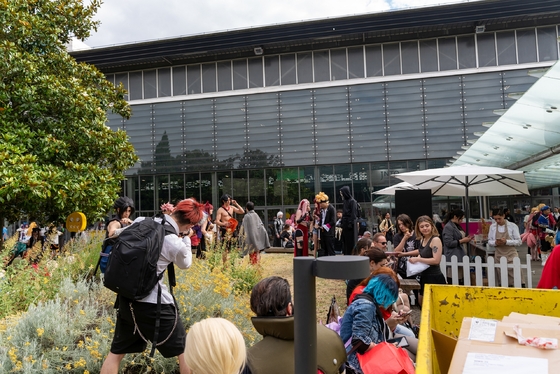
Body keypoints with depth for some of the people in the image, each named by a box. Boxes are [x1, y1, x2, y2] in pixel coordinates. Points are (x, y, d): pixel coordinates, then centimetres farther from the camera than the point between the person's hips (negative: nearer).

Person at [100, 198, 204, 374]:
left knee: (116, 352, 21)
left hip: (126, 297, 7)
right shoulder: (176, 244, -17)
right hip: (153, 303, -6)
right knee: (184, 350, 11)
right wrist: (187, 239, 15)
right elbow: (185, 264, 5)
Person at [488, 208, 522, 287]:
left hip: (511, 255, -2)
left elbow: (519, 241, -3)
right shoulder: (492, 227, 4)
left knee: (514, 278, -7)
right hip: (499, 256, 3)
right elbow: (489, 242, 10)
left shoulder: (512, 226, -4)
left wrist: (506, 241, -18)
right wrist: (495, 243, -12)